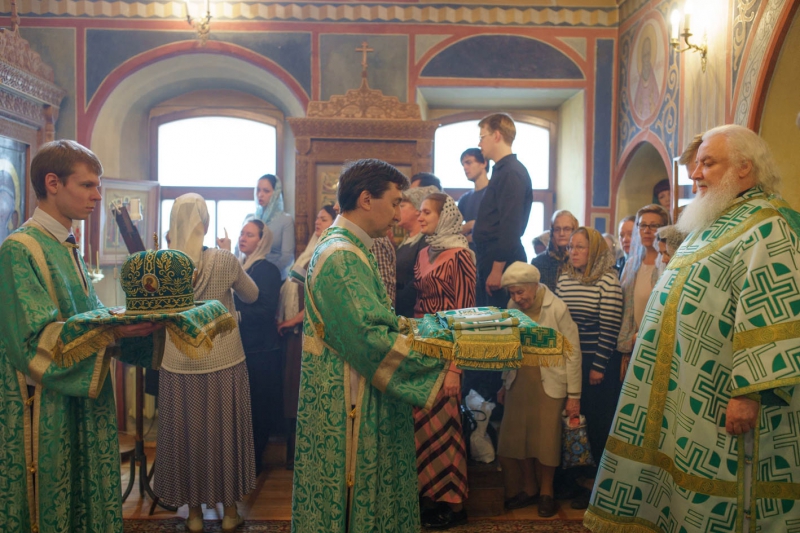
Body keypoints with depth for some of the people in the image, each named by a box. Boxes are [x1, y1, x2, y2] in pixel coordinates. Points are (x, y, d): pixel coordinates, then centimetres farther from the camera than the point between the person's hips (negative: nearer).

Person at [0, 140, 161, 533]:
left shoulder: (66, 248, 11)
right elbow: (36, 340, -22)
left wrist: (134, 323, -5)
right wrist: (114, 330, -31)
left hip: (80, 405, 8)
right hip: (45, 411, -8)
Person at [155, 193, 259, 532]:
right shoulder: (224, 260, -15)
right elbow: (252, 295, 3)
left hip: (179, 365, 1)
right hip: (224, 363, -1)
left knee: (186, 434, 15)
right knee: (225, 433, 14)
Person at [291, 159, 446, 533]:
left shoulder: (350, 249, 11)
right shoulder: (340, 256, -21)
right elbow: (370, 339, -26)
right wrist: (438, 367, -21)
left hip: (359, 398, 10)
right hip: (348, 404, -10)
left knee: (359, 496, 19)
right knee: (352, 502, 5)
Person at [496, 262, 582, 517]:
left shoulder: (557, 308, -13)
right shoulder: (513, 307, 0)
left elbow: (573, 353, -8)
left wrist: (574, 395, -7)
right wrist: (504, 384, 12)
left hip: (548, 385, -4)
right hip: (518, 383, 4)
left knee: (545, 441, 5)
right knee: (517, 439, 8)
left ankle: (546, 492, 27)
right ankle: (529, 488, 28)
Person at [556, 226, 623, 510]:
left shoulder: (607, 281, -10)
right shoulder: (563, 279, 6)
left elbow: (610, 327, -13)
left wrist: (599, 366, -14)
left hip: (598, 362, -5)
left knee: (597, 421, 4)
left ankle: (597, 482, 17)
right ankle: (578, 474, 27)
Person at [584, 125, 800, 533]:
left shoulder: (765, 228, -15)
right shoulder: (716, 223, 16)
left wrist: (750, 391, -26)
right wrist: (645, 341, 23)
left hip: (718, 406, -9)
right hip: (684, 396, 9)